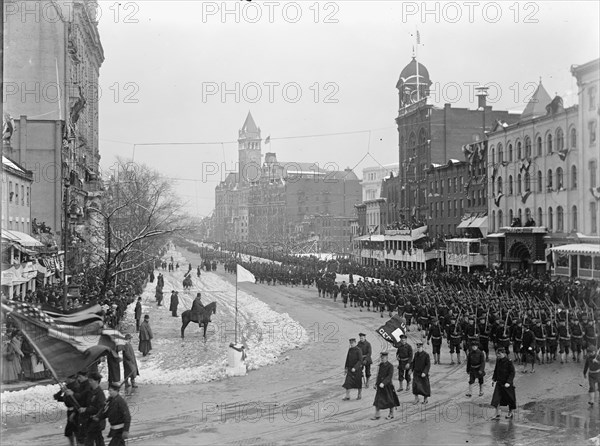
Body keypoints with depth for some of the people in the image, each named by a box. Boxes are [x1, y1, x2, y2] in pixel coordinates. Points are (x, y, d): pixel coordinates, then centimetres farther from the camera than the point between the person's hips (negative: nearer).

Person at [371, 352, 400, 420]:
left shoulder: (390, 366, -13)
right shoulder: (380, 365, 5)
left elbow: (390, 376, -22)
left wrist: (383, 383, -33)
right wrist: (376, 383, 15)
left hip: (388, 386, -5)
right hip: (380, 386, 5)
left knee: (390, 400, 8)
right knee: (377, 401, -1)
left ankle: (391, 414, 24)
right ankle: (377, 415, 3)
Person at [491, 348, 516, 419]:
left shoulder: (509, 362, -16)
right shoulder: (498, 361, 2)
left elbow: (512, 373, -15)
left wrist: (508, 382, -22)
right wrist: (494, 379, 7)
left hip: (507, 384, -5)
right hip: (499, 383, 5)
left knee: (509, 399, 11)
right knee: (496, 399, -5)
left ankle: (510, 413, 31)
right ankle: (497, 415, 1)